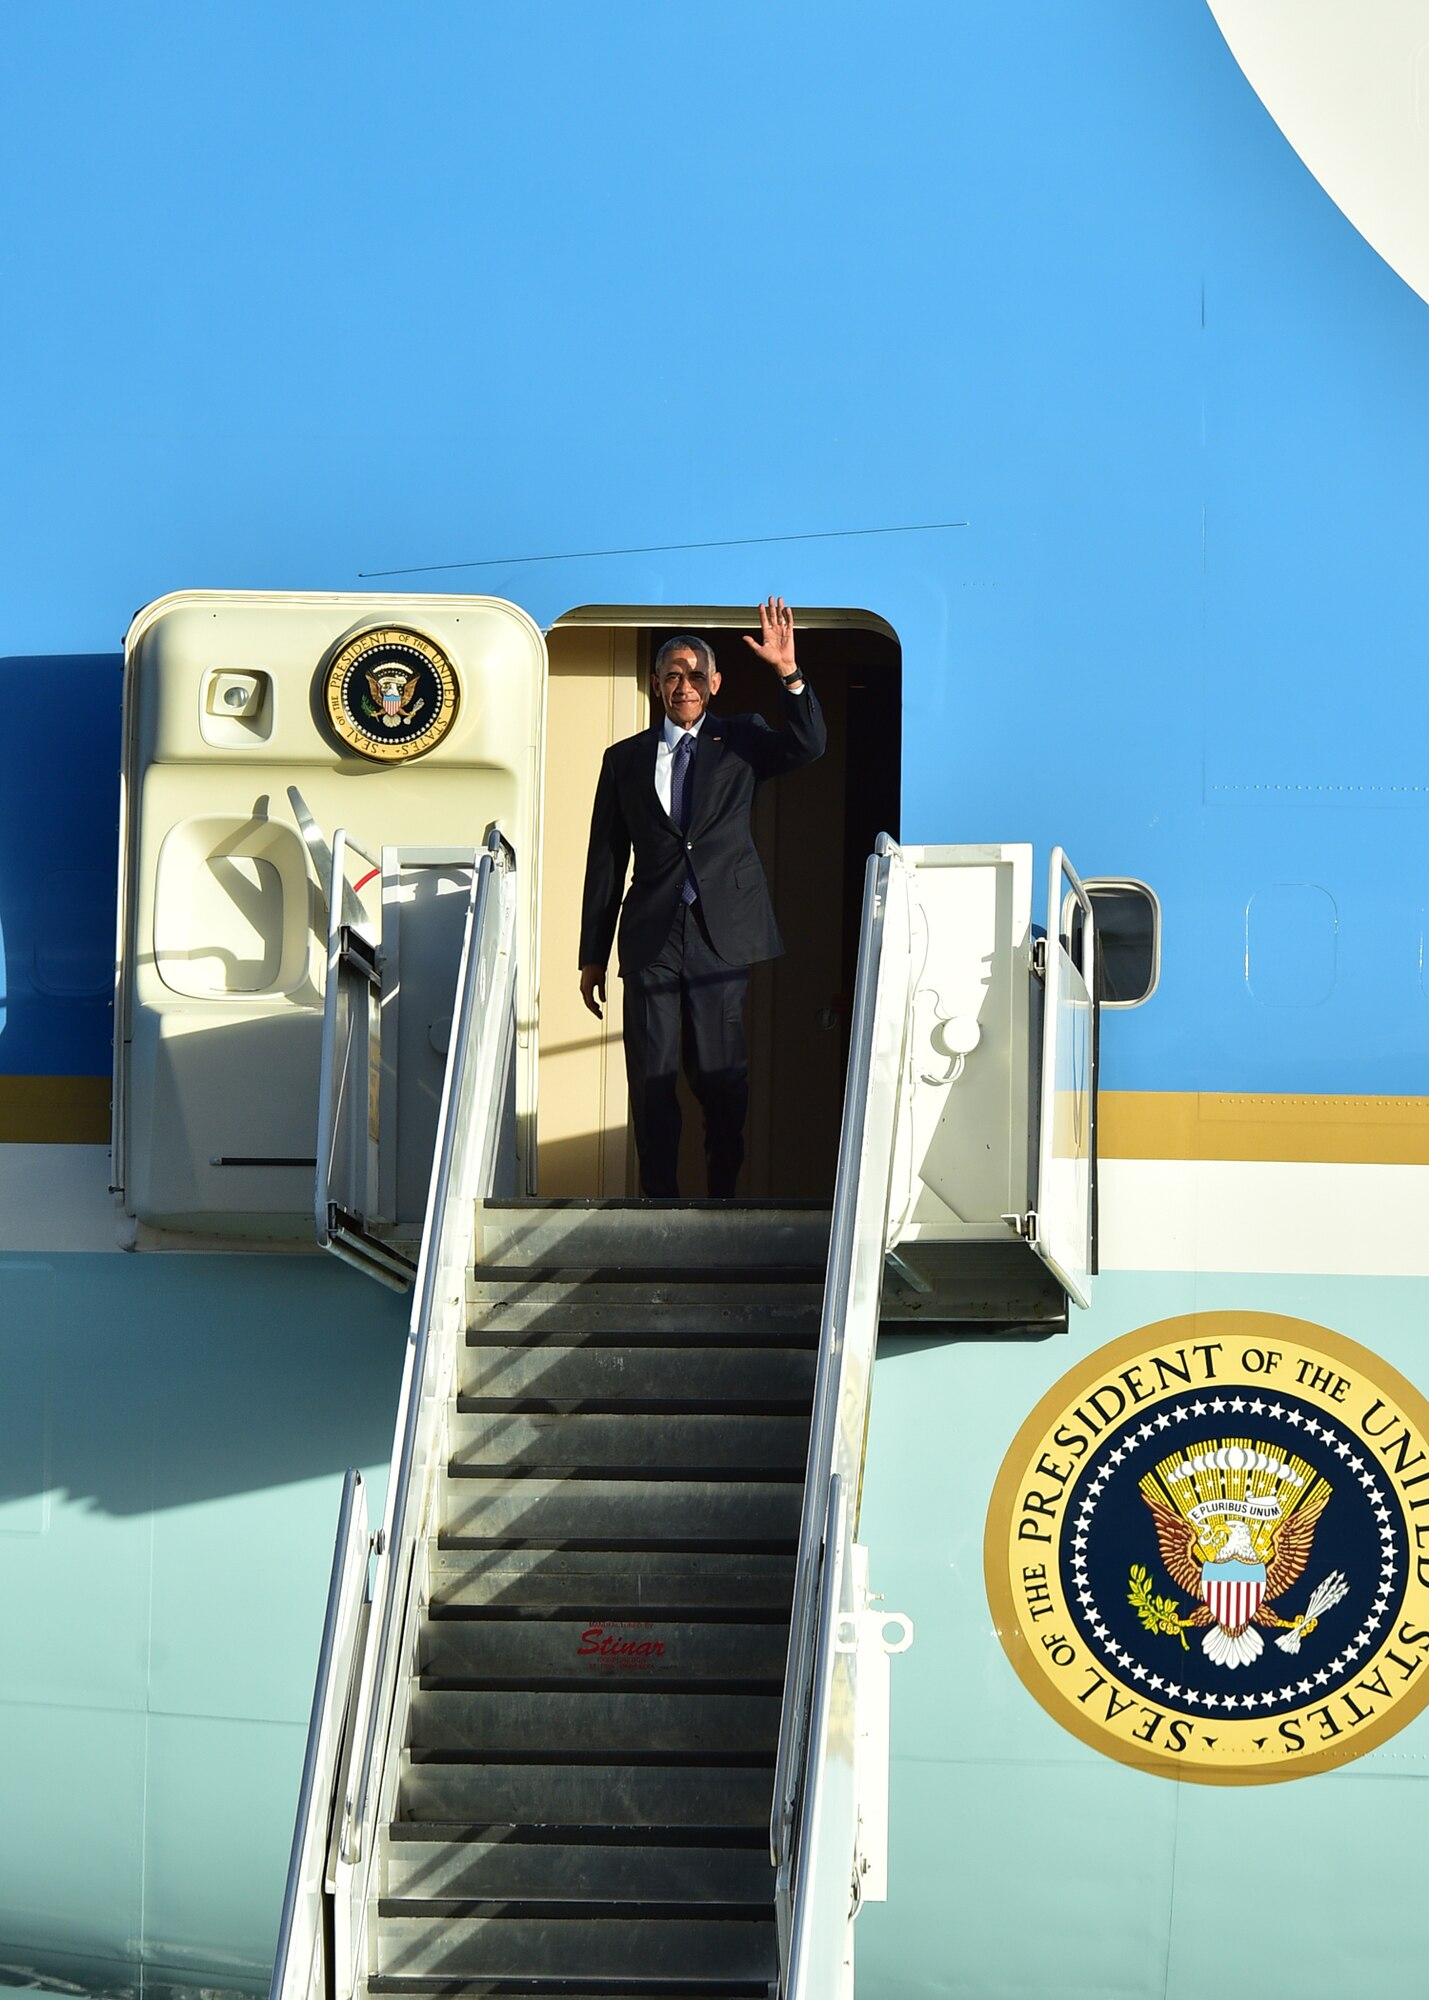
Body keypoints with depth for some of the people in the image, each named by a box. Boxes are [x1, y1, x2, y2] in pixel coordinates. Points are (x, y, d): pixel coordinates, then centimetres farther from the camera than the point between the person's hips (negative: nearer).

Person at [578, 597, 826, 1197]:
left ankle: (723, 1198, 14)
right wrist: (593, 956, 10)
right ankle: (659, 1202, 10)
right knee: (651, 1080, 1)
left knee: (722, 1079, 2)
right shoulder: (625, 758, 12)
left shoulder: (740, 741, 10)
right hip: (651, 939, 1)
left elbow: (806, 747, -10)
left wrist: (789, 673, -24)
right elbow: (605, 860, 12)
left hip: (722, 936, -1)